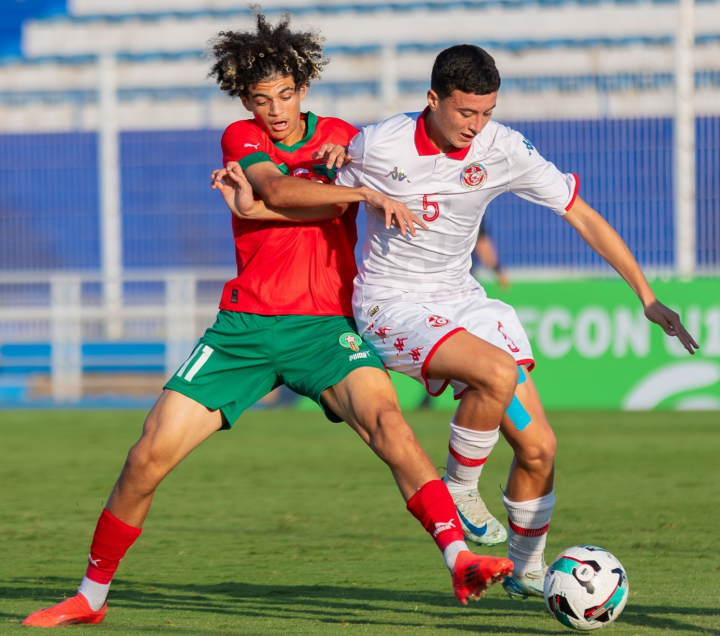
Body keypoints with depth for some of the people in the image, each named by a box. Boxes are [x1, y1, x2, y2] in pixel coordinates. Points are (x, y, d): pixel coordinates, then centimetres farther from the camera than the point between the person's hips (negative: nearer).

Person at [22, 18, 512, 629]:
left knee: (385, 420, -29)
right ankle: (91, 596, 12)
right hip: (245, 325, 0)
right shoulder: (241, 138, 4)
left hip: (326, 326, 0)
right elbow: (278, 191, -16)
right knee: (150, 455, -5)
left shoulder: (341, 138, 9)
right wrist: (363, 192, -25)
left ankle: (460, 560, -36)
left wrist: (259, 203, -15)